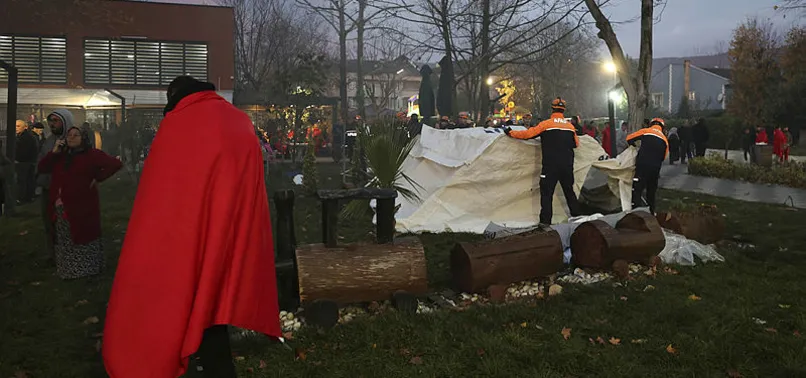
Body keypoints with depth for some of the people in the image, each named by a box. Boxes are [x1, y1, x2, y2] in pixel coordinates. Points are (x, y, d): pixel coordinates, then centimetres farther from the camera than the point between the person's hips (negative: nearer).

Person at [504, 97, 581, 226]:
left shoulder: (546, 124, -6)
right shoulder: (570, 126, 8)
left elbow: (528, 134, -6)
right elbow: (576, 144, 19)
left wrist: (511, 133, 5)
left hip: (550, 166, -4)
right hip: (567, 166, 4)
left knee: (546, 193, -2)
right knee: (569, 191, 17)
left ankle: (545, 221, -7)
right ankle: (577, 216, 22)